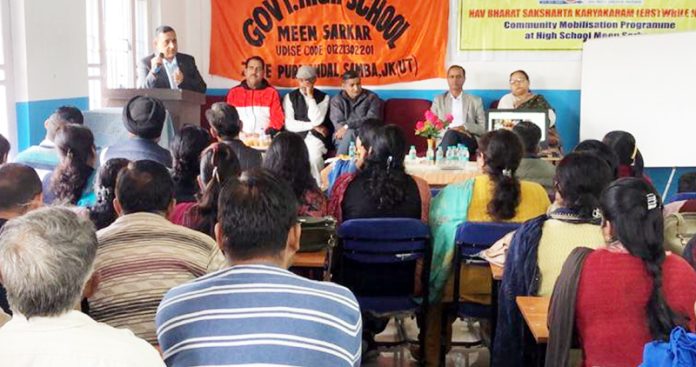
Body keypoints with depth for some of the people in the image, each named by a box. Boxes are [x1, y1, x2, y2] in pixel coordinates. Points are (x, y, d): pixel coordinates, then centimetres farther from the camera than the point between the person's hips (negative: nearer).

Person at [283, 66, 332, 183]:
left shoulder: (323, 97, 6)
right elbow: (289, 125, -2)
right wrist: (313, 126, -5)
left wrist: (310, 97, -8)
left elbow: (317, 120, -9)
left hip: (315, 137, -1)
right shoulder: (290, 97, 8)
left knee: (314, 156, -32)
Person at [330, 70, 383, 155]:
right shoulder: (336, 100, 8)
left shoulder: (371, 97, 5)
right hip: (342, 138, 0)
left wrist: (348, 126, -20)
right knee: (350, 133, -34)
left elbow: (372, 120, -9)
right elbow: (338, 124, -4)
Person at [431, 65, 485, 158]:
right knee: (450, 133, -35)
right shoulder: (439, 100, 20)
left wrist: (465, 127, -9)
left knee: (452, 134, -34)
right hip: (444, 138, 0)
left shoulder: (475, 101, 18)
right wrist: (450, 129, -11)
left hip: (469, 140, 0)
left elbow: (483, 129, 11)